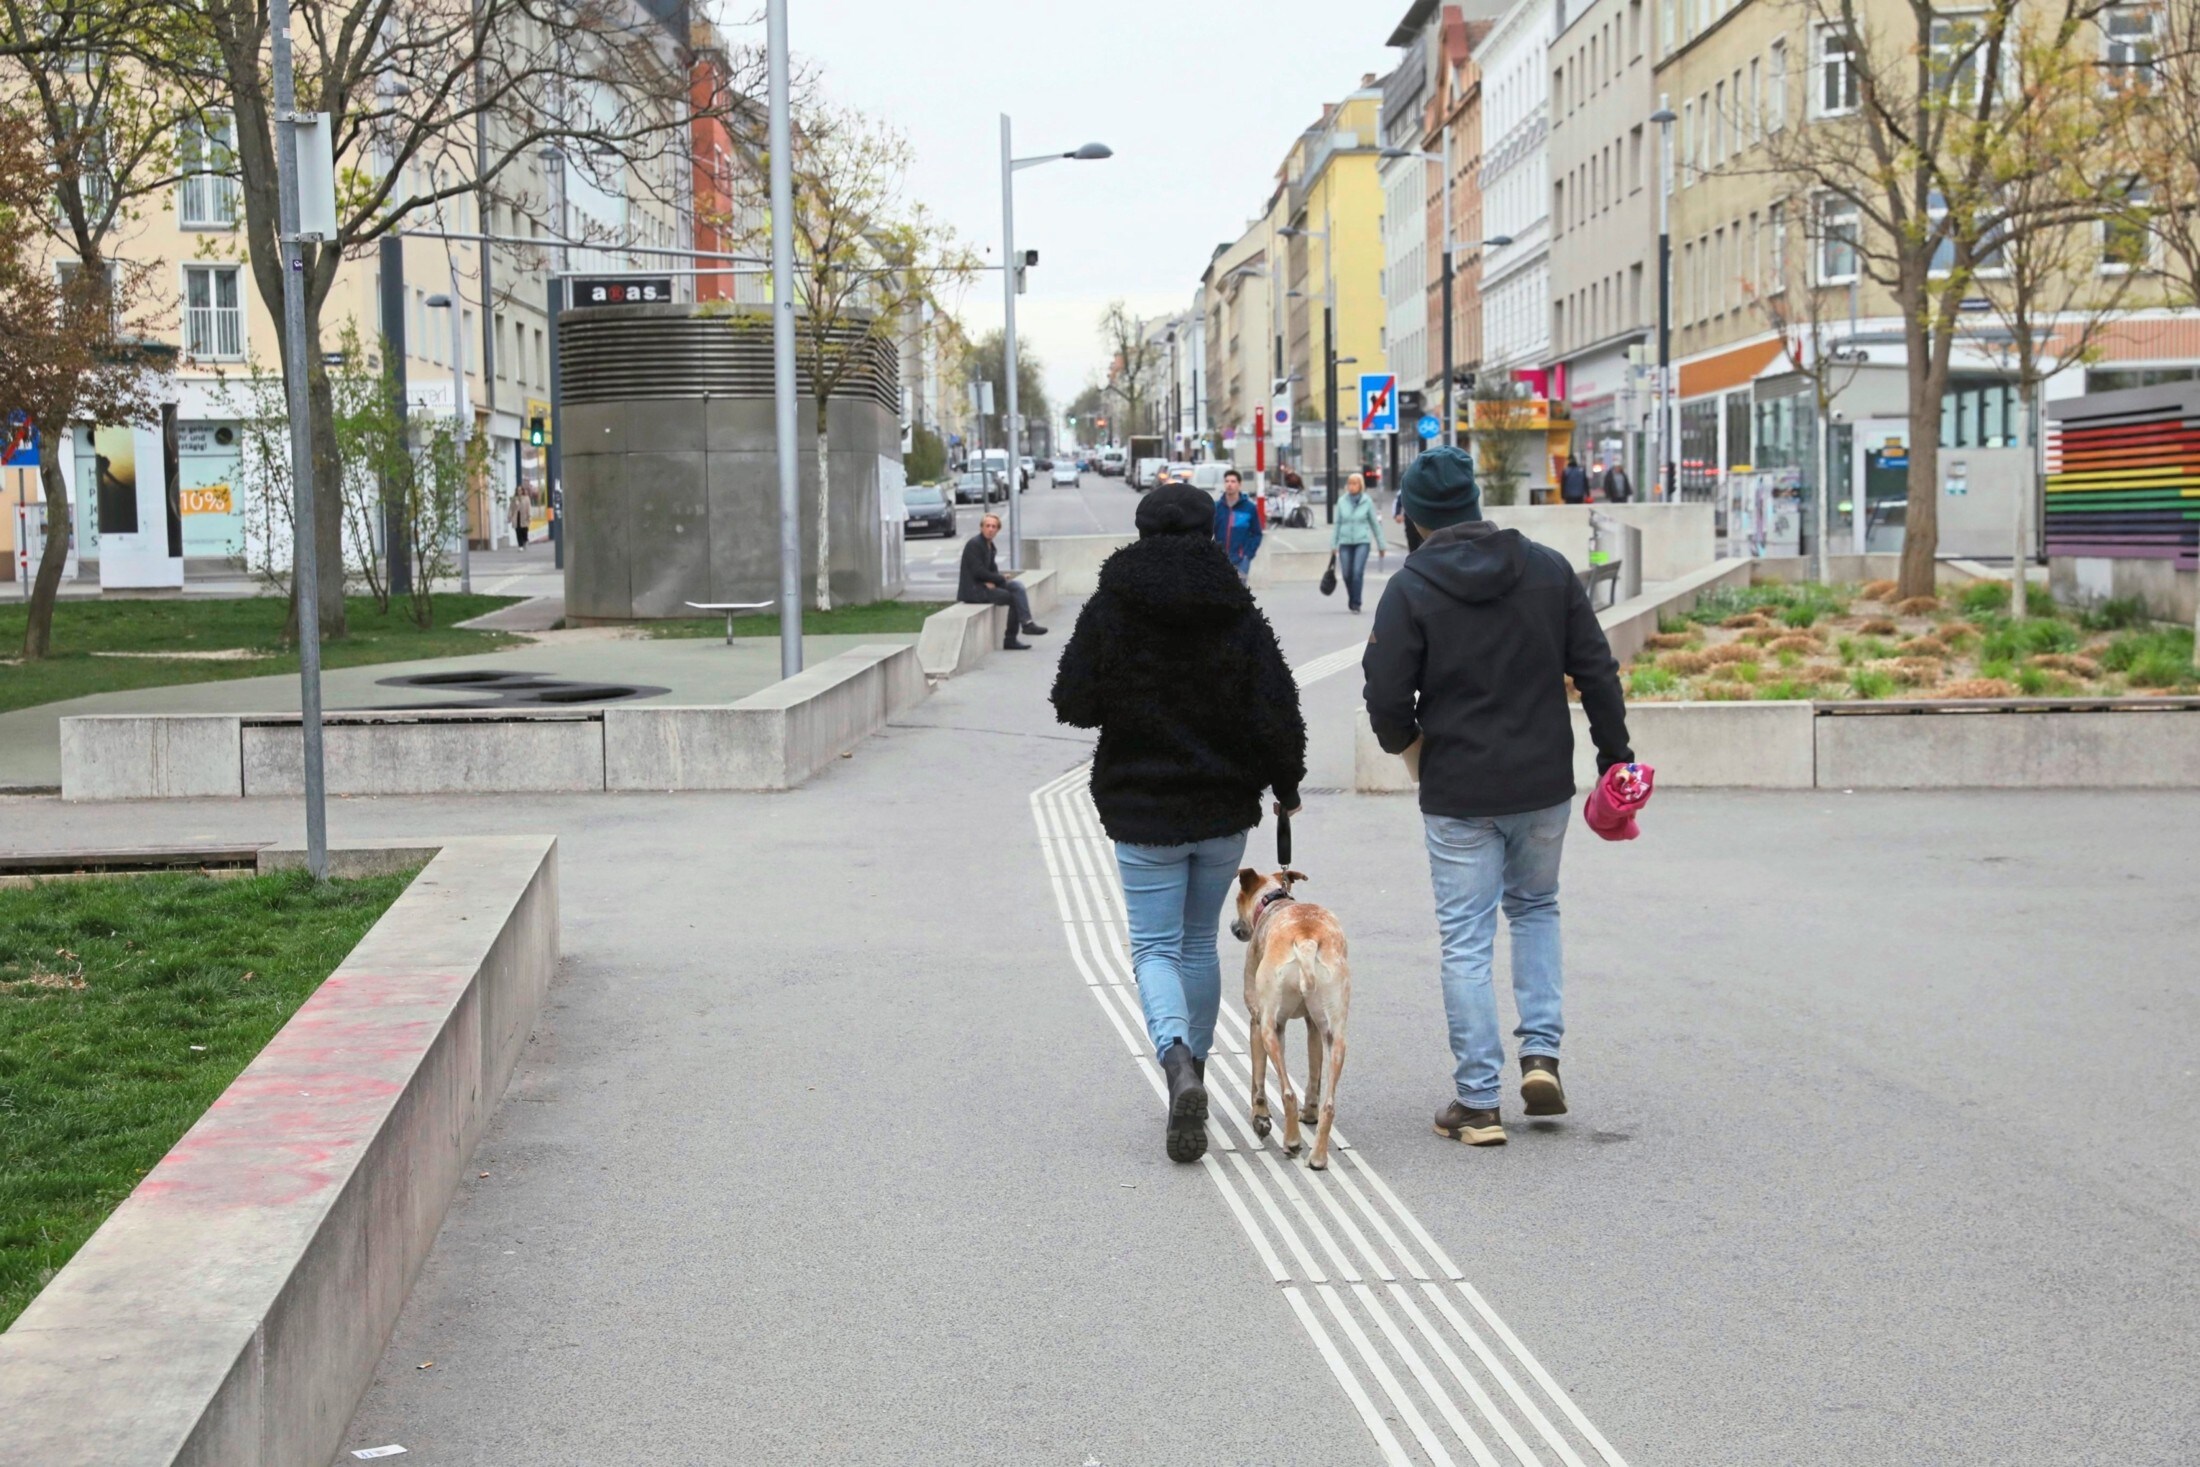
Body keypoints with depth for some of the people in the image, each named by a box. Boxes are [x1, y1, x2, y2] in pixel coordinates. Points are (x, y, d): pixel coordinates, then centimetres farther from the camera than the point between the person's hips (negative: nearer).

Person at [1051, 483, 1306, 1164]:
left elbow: (1072, 704, -5)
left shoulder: (1108, 611, -7)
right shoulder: (1239, 615, -5)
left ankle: (1177, 1060, -24)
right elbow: (1277, 714, -8)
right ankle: (1193, 1065, 28)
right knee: (1200, 943, 19)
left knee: (1155, 948, 2)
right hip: (1225, 811, 2)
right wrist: (1286, 786, 9)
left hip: (1142, 811, -2)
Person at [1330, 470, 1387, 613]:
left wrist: (1381, 545, 7)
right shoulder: (1342, 502, 4)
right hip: (1345, 542, 2)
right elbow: (1337, 524, 9)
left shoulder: (1367, 501, -1)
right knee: (1347, 574, 2)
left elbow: (1375, 524, 5)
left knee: (1358, 572, -17)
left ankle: (1355, 603, -9)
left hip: (1362, 541, -2)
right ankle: (1351, 599, 27)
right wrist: (1333, 545, 7)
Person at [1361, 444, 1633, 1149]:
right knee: (1536, 907, 25)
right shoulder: (1548, 569, 0)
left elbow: (1387, 699, -12)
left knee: (1466, 942, 4)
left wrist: (1403, 738, 10)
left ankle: (1477, 1101, 6)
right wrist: (1615, 754, 10)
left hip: (1457, 794, -3)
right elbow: (1596, 671, 1)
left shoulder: (1410, 589, -10)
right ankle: (1541, 1053, 13)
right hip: (1544, 784, 3)